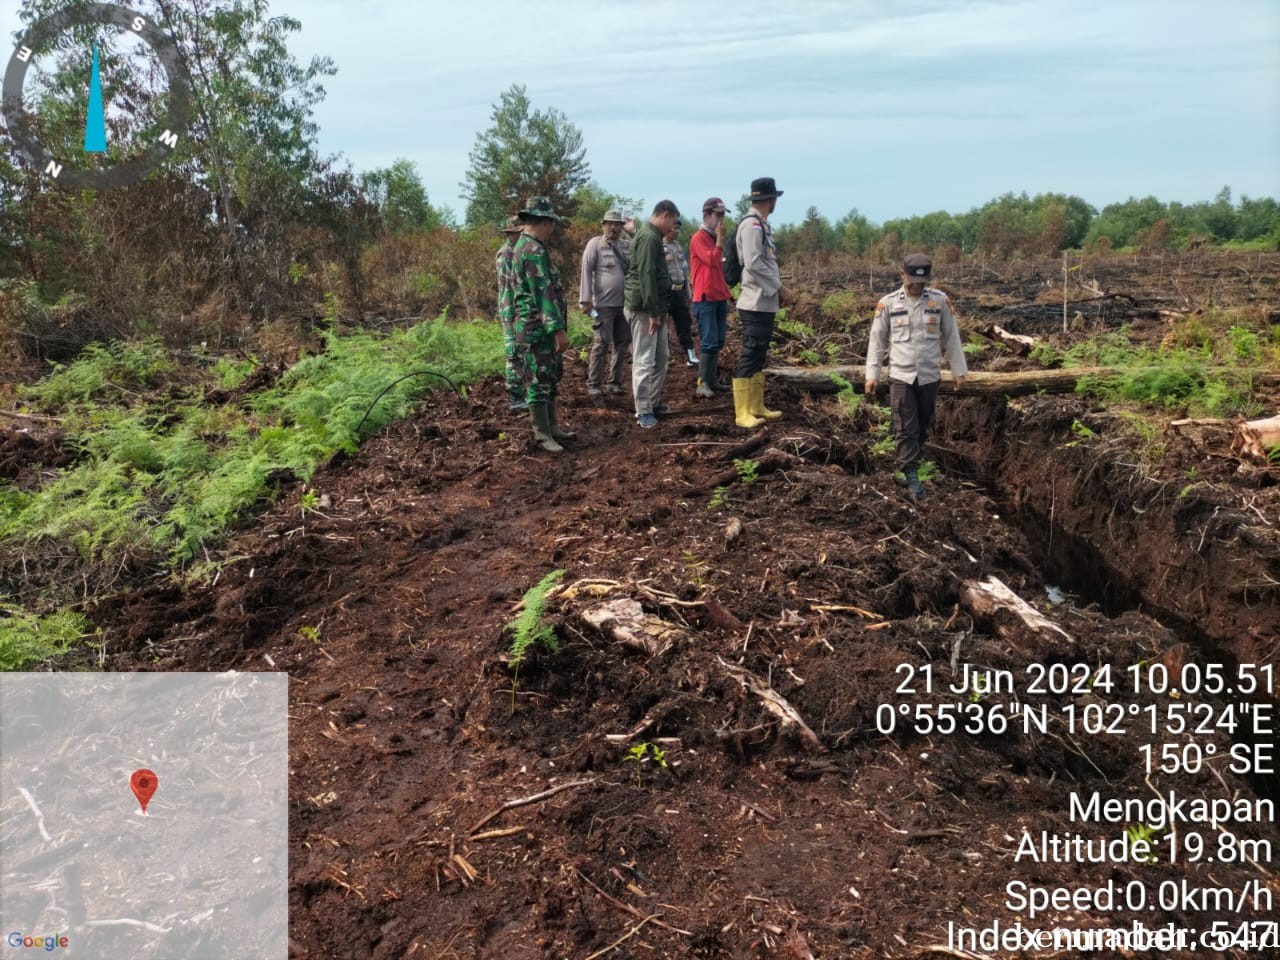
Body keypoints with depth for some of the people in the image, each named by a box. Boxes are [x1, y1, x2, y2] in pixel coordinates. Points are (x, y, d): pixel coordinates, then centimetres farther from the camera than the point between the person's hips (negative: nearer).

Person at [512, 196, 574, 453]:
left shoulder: (525, 246, 16)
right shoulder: (534, 250, -18)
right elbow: (543, 293, -24)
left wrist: (556, 327, 25)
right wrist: (558, 329, -25)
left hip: (543, 328, 11)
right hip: (537, 328, -11)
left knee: (550, 379, 16)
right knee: (538, 382, -3)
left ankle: (553, 427, 24)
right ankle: (542, 435, 4)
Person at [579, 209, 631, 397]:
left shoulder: (627, 246, 11)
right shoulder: (595, 244, -2)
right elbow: (586, 271, -7)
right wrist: (586, 300, -13)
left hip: (625, 304, 5)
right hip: (604, 304, -5)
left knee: (622, 345, 8)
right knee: (601, 344, -4)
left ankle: (615, 382, 18)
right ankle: (593, 384, 3)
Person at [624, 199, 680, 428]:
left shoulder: (651, 236, 18)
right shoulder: (649, 237, -15)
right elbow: (646, 276, -22)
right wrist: (653, 312, -22)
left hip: (655, 308, 11)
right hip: (644, 309, -11)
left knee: (662, 357, 16)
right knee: (644, 361, -5)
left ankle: (654, 402, 25)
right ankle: (643, 411, -1)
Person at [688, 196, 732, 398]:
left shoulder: (714, 238, 18)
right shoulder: (699, 238, -9)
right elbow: (712, 260, -21)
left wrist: (726, 293, 19)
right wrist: (720, 239, -13)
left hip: (719, 298, 9)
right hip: (705, 299, -9)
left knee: (718, 342, 8)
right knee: (709, 343, -10)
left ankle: (712, 380, 14)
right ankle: (702, 383, -6)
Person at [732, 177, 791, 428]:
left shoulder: (761, 225, 15)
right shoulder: (752, 224, -14)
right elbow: (754, 264, -22)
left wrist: (778, 290, 8)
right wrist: (780, 288, -16)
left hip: (765, 303, 10)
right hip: (755, 304, -10)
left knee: (759, 356, 14)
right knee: (750, 356, -7)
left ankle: (756, 407, 23)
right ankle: (742, 413, -2)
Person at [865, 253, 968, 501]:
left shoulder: (940, 300, 1)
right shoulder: (888, 303, -2)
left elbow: (952, 337, 7)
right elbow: (877, 341, 3)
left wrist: (959, 370, 8)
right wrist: (872, 373, -1)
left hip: (930, 376, 2)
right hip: (901, 376, -2)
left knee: (923, 426, 12)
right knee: (906, 428, -5)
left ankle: (911, 460, 30)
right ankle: (912, 477, -4)